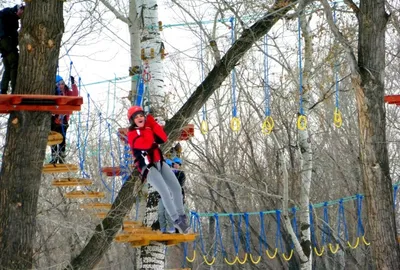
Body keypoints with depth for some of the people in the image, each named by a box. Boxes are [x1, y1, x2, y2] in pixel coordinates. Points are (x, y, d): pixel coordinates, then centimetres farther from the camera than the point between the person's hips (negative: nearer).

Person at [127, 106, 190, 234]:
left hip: (159, 163, 7)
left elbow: (163, 138, -1)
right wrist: (147, 128, -11)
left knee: (176, 187, 3)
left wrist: (153, 124, -4)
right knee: (165, 192, -18)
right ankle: (177, 221, -15)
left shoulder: (149, 128, 14)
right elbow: (146, 144, -23)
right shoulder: (132, 134, -6)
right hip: (147, 167, -7)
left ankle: (181, 216, 18)